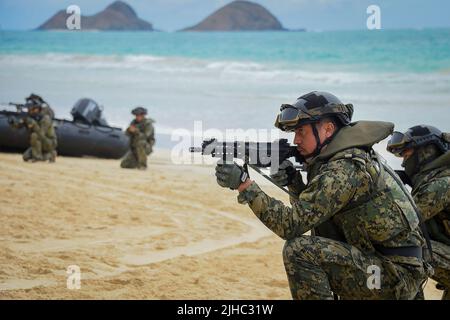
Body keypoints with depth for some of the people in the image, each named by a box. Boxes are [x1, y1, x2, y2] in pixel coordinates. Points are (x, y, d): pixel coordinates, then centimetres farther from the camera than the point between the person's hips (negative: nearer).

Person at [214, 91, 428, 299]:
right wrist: (293, 183, 1)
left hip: (395, 276, -10)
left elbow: (292, 224, -22)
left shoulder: (346, 168, -18)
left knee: (299, 250, -20)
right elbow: (308, 212, 19)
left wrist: (244, 184, -20)